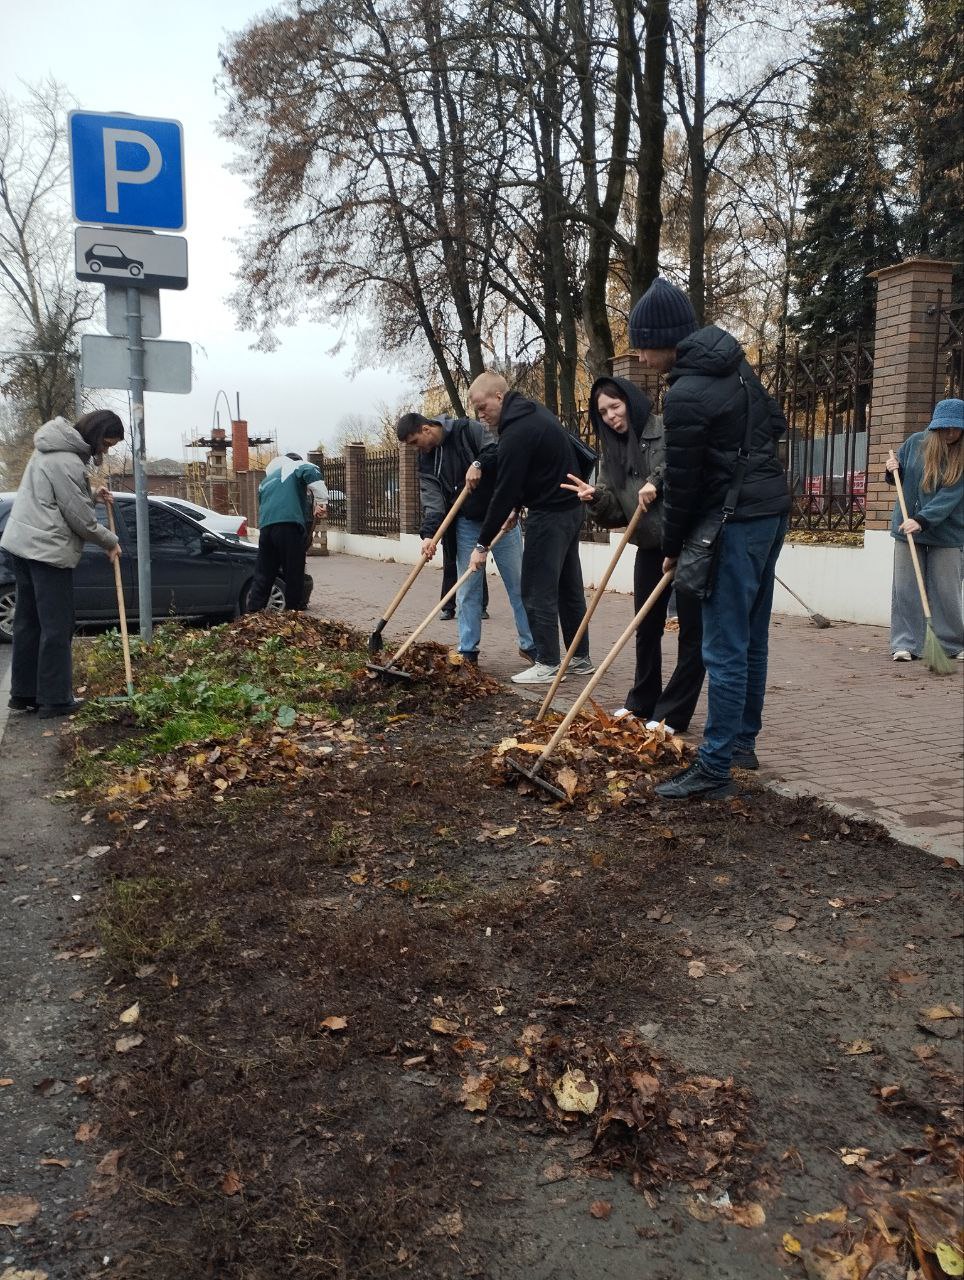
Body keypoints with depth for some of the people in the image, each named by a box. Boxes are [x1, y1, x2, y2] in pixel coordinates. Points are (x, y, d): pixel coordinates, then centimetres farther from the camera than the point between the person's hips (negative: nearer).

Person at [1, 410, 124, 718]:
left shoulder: (55, 447, 12)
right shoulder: (67, 462, -19)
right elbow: (80, 519, -15)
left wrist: (91, 494, 10)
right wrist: (110, 541, 0)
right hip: (48, 550, -10)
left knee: (28, 622, 13)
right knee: (57, 628, -3)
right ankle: (55, 700, 1)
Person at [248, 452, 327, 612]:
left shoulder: (266, 481, 33)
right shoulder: (296, 467, 14)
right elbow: (311, 472, -8)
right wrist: (322, 502, -9)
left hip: (265, 527, 6)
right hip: (289, 524, -6)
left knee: (263, 575, 9)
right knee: (294, 574, 0)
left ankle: (253, 613, 7)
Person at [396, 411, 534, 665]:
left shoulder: (467, 430, -7)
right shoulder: (426, 459, 3)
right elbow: (432, 500, -7)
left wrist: (479, 464, -30)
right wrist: (428, 534, -22)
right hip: (466, 525, 4)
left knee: (519, 584, 1)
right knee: (467, 590, 3)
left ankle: (530, 645, 11)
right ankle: (468, 650, 11)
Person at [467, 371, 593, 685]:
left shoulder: (518, 432, -20)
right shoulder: (533, 411, 11)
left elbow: (504, 492, -20)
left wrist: (483, 544, -16)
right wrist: (519, 505, 15)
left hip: (549, 514, -10)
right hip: (570, 508, 10)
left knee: (538, 589, -4)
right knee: (569, 585, 13)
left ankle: (547, 664, 0)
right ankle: (581, 658, 19)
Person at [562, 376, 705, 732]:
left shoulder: (666, 430, -10)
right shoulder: (613, 453, 10)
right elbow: (617, 514, 7)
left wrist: (657, 480, -32)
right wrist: (596, 498, -12)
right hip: (650, 546, 7)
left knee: (692, 630, -1)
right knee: (646, 627, 15)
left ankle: (672, 714, 6)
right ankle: (642, 702, 30)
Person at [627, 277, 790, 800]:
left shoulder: (685, 395, -18)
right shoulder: (734, 365, 10)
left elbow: (681, 481, -12)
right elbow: (776, 422, 21)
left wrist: (672, 547, 0)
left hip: (737, 521, -10)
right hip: (772, 507, 10)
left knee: (725, 648, -6)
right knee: (751, 638, 17)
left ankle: (715, 769, -1)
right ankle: (743, 741, 29)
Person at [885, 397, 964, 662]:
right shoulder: (915, 443, 0)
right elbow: (897, 478, 15)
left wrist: (922, 520, -27)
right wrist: (892, 470, -8)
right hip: (907, 530, 2)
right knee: (906, 588, 1)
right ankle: (905, 644, 5)